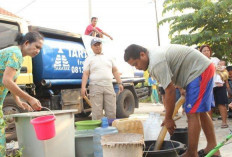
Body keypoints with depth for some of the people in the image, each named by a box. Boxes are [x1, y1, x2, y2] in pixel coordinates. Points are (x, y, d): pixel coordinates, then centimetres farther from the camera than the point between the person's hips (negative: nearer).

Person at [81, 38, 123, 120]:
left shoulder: (108, 58, 21)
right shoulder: (89, 59, 11)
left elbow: (115, 71, 20)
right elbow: (85, 74, 2)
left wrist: (120, 83, 10)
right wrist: (83, 87, -11)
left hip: (109, 86, 3)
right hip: (95, 87, -3)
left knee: (111, 112, 1)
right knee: (97, 113, -6)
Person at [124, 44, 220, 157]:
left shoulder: (156, 63, -24)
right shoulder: (154, 54, 8)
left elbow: (170, 90, -24)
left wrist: (168, 119, -15)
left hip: (200, 70, -11)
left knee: (192, 113, -11)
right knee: (200, 112, 14)